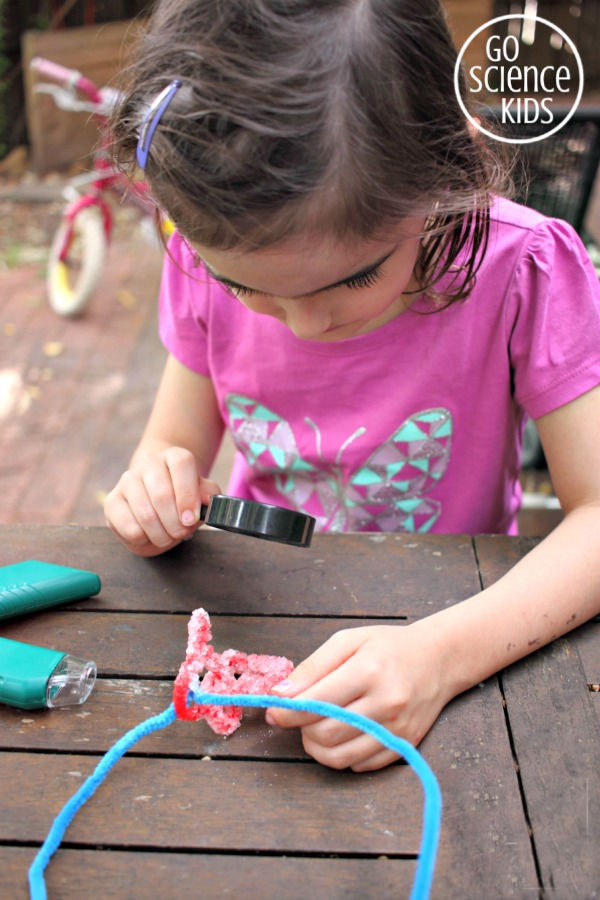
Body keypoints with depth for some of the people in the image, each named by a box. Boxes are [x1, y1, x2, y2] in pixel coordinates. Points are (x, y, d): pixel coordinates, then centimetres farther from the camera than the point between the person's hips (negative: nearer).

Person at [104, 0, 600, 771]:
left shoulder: (522, 271, -22)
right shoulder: (211, 262, -12)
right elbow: (177, 442, -1)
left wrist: (444, 653, -37)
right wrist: (156, 489, -24)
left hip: (442, 615, -2)